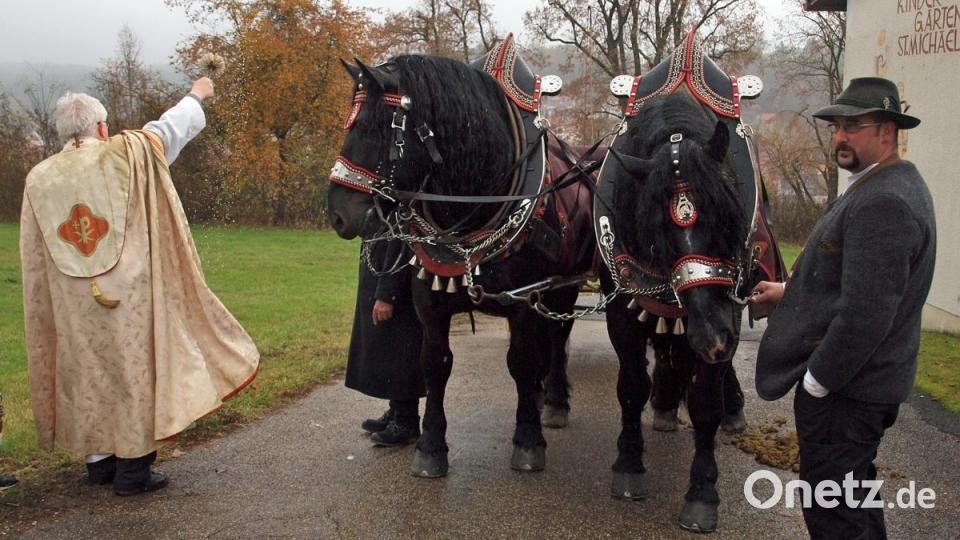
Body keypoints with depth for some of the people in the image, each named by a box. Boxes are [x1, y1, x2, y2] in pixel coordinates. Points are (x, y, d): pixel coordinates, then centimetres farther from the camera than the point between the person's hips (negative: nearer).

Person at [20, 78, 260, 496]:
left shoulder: (39, 179, 2)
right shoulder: (126, 154, -8)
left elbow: (34, 260, 6)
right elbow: (170, 128, 10)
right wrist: (196, 96, 27)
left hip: (73, 306, 4)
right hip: (132, 296, -4)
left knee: (87, 373, 16)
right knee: (136, 369, 5)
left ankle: (99, 459, 26)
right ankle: (133, 469, 9)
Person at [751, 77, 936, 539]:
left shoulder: (882, 204, -24)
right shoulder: (884, 187, 11)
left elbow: (864, 314, -28)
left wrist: (815, 381, -19)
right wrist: (790, 290, 17)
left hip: (844, 390, -11)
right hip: (860, 383, 11)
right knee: (854, 497, 24)